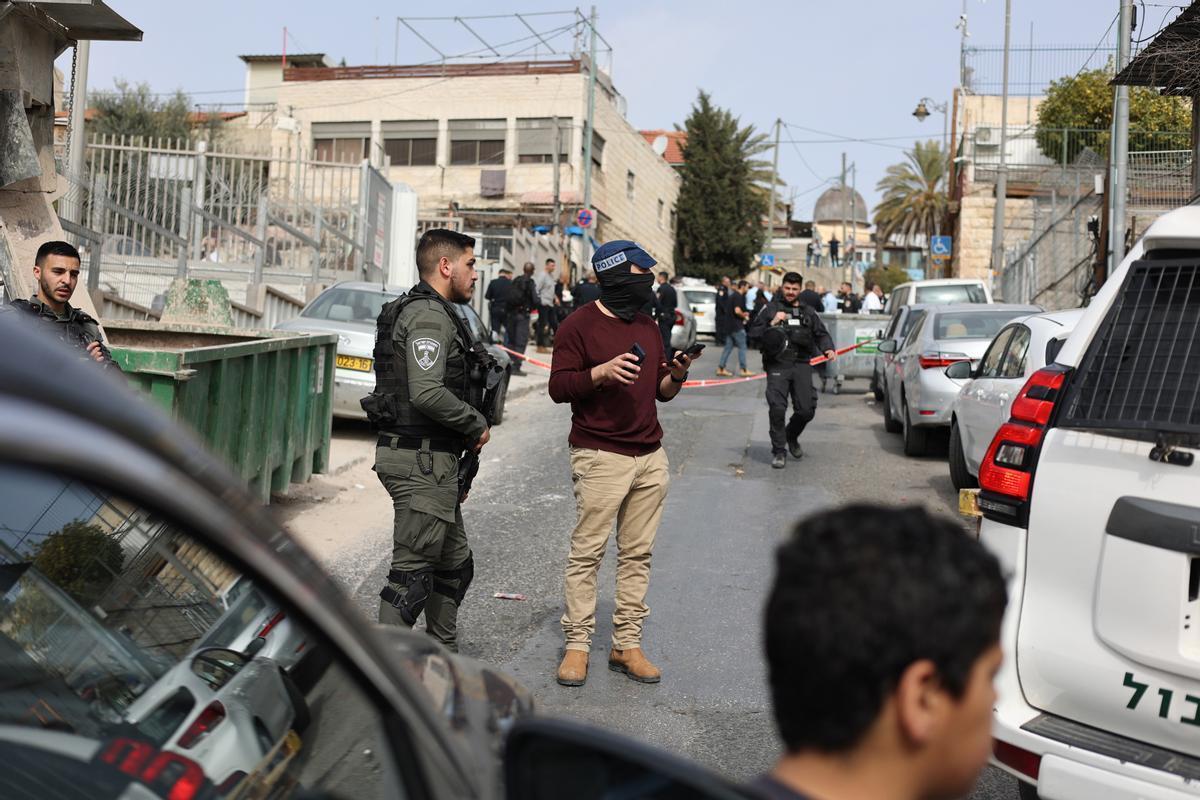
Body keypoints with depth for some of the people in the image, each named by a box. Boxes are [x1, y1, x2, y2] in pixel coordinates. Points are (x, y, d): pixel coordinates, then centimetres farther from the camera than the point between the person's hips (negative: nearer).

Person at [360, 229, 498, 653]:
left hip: (430, 459, 11)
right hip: (422, 459, -11)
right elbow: (427, 392, -28)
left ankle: (444, 655, 31)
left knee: (455, 564, 19)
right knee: (413, 571, -8)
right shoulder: (430, 316, -14)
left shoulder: (437, 314, 20)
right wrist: (477, 424, -12)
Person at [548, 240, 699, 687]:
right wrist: (601, 372, -22)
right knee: (587, 552, -4)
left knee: (638, 554, 6)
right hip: (600, 456, -6)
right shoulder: (580, 325, -3)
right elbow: (558, 387, -8)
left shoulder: (647, 327, 18)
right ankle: (577, 645, 5)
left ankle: (627, 645, 13)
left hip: (650, 456, 7)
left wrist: (676, 376, 1)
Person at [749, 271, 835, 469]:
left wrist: (828, 348, 1)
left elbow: (821, 334, 20)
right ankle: (779, 451, 1)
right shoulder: (771, 310, 7)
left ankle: (791, 437, 30)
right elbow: (756, 333, 3)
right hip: (777, 365, -3)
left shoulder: (808, 313, 18)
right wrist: (772, 324, -12)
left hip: (801, 365, 3)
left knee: (806, 410, -1)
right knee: (777, 409, -12)